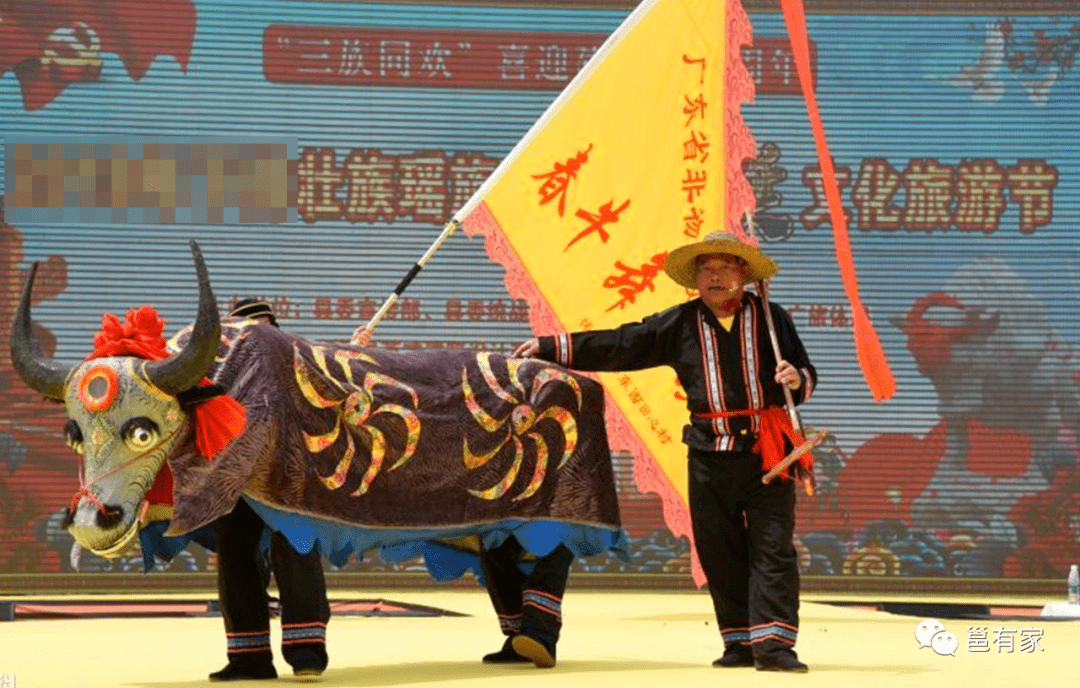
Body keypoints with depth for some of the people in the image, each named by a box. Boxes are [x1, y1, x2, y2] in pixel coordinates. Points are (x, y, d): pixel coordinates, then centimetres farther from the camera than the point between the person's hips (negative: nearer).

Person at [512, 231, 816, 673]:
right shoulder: (680, 324, 8)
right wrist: (551, 348, 4)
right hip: (710, 455, 2)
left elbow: (807, 374, 11)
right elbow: (617, 346, 8)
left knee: (773, 548, -8)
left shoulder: (770, 318, 5)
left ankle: (772, 643, -11)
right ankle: (740, 641, 12)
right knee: (719, 552, 4)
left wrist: (797, 380, -14)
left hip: (766, 453, -2)